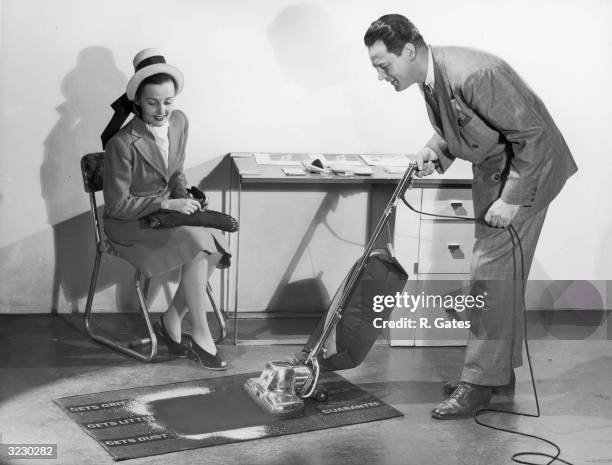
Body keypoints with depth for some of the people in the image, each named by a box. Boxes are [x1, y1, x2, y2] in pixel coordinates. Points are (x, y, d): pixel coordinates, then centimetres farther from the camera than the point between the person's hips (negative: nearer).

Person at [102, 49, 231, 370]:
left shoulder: (179, 122, -3)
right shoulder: (122, 144, -24)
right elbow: (116, 206, -18)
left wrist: (183, 200, -6)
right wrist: (167, 204, -22)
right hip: (129, 224, -7)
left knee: (215, 248, -21)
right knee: (197, 246, -29)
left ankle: (171, 322, -3)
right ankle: (201, 335, -14)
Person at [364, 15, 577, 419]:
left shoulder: (474, 75, -32)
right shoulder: (430, 75, -4)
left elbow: (532, 134, -27)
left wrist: (512, 199, -26)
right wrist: (437, 148, -8)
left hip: (529, 168, -9)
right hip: (492, 169, 9)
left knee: (493, 272, -10)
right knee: (501, 273, 15)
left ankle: (480, 384, -2)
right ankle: (502, 370, 27)